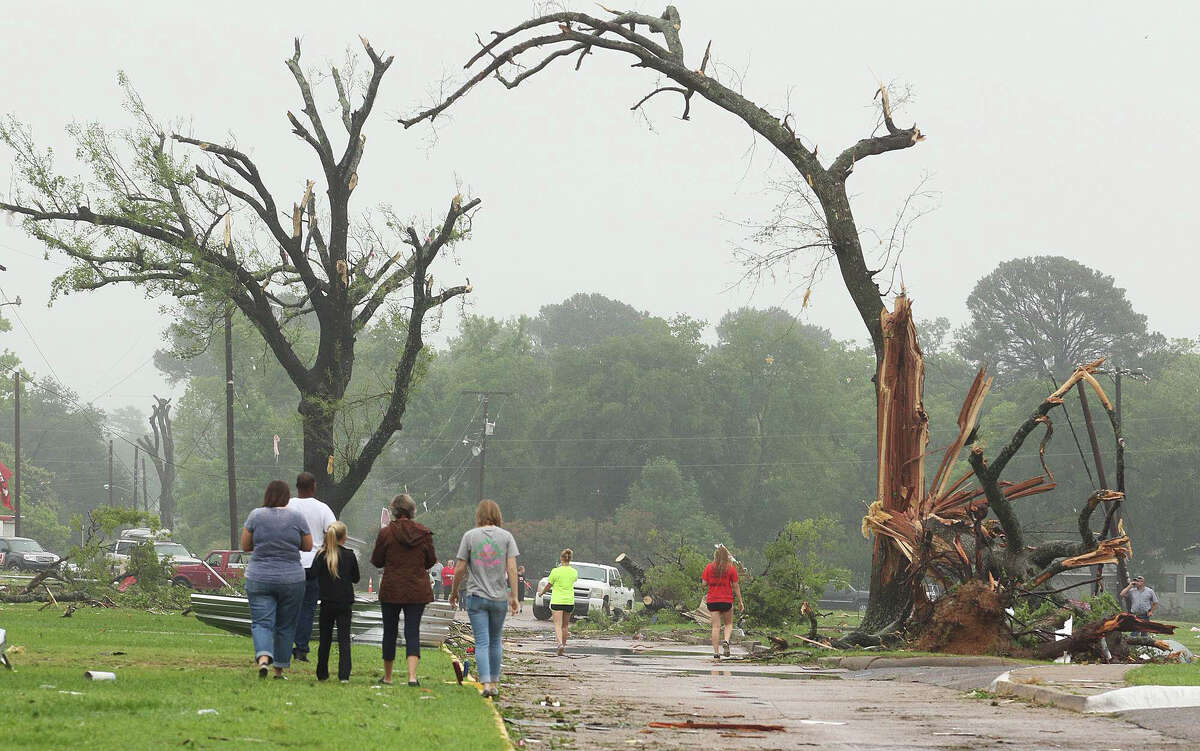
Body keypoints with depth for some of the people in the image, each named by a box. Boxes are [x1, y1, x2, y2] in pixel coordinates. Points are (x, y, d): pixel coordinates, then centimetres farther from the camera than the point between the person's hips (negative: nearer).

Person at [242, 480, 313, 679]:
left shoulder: (255, 516, -3)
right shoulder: (297, 518, -4)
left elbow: (245, 546, 2)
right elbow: (308, 547, 5)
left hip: (259, 580, 0)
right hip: (291, 580, 0)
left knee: (261, 623, -3)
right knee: (286, 626, 11)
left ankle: (263, 657, -28)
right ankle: (279, 669, 16)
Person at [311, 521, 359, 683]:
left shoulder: (322, 555, -5)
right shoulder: (350, 555, -2)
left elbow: (312, 574, -14)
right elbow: (356, 578, 6)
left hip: (327, 603, 0)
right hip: (345, 603, 0)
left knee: (325, 639, 11)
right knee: (344, 639, 0)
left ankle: (322, 674, 15)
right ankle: (344, 675, -9)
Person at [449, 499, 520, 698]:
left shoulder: (470, 536, -2)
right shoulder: (506, 536, 1)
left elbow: (460, 569, -2)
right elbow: (511, 568, -4)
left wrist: (454, 592, 11)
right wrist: (514, 596, -1)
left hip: (476, 596, -2)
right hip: (499, 597, 2)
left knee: (482, 642, -3)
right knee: (495, 641, 15)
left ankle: (486, 683, -14)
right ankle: (494, 682, 20)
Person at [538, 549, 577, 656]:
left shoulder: (556, 571, -9)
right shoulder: (574, 572, 1)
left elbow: (548, 585, 1)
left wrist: (541, 593, 20)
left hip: (557, 601, -3)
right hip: (569, 601, 3)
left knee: (558, 625, -8)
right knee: (565, 626, 16)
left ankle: (560, 643, -29)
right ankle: (563, 645, 22)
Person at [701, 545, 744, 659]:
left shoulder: (709, 567, 0)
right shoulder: (731, 568, -3)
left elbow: (704, 582, 0)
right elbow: (735, 586, -1)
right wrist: (740, 601, 4)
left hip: (712, 600, 1)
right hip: (727, 600, -1)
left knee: (716, 626, 3)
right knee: (728, 624, 16)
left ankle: (716, 652, -2)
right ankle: (726, 641, -12)